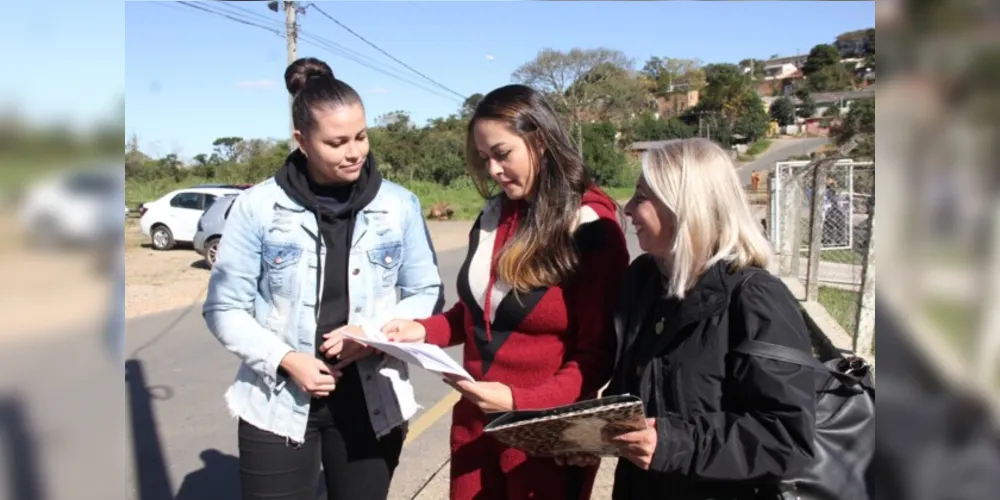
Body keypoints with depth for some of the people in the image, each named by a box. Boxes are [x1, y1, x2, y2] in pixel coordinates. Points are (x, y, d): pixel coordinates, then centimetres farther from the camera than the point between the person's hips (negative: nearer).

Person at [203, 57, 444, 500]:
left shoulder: (399, 205, -3)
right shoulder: (258, 207, -7)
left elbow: (427, 293, 3)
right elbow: (225, 307, -2)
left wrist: (375, 332, -14)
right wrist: (285, 359, -15)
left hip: (370, 402, 2)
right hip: (278, 404, -1)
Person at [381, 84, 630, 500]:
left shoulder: (591, 228, -13)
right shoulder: (492, 215, 4)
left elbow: (598, 353, -13)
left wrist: (520, 401, -23)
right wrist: (424, 330, -3)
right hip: (474, 424, 5)